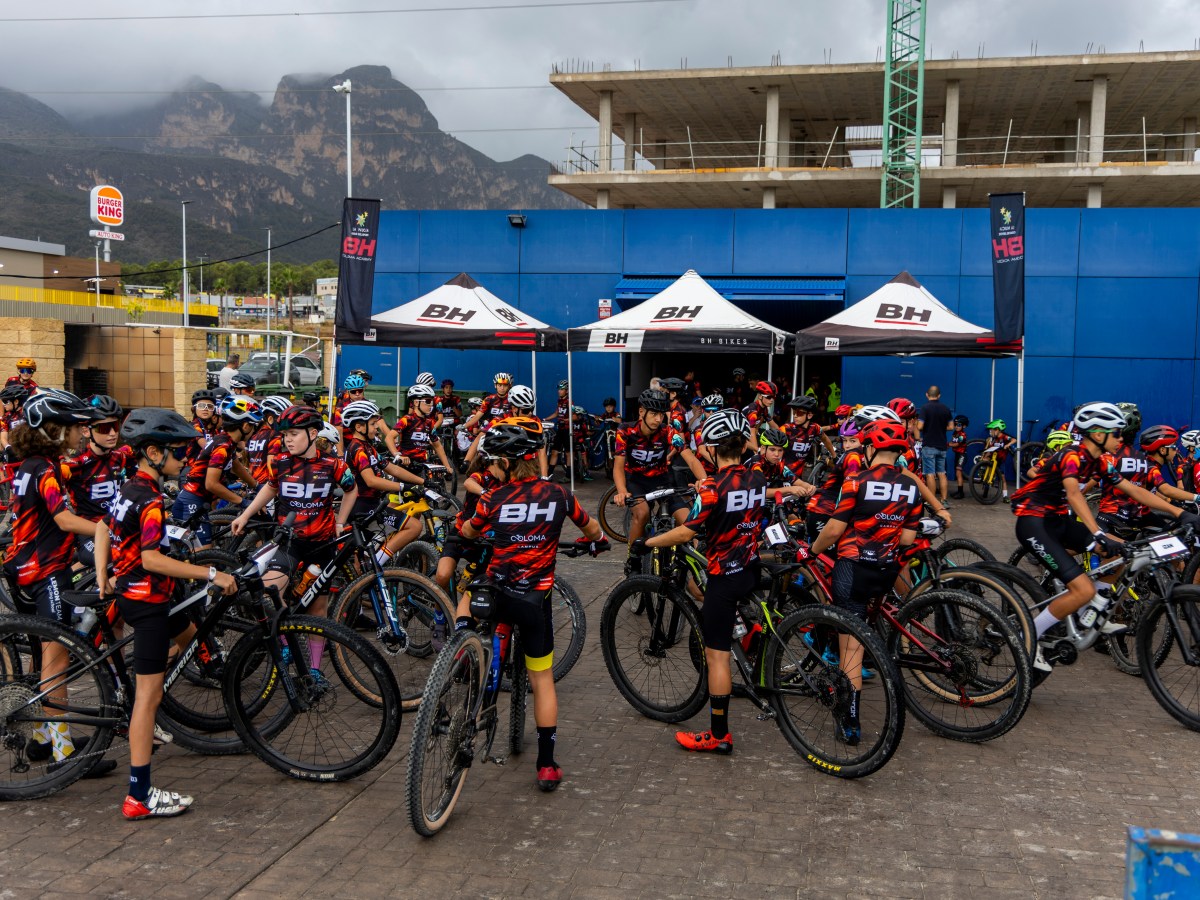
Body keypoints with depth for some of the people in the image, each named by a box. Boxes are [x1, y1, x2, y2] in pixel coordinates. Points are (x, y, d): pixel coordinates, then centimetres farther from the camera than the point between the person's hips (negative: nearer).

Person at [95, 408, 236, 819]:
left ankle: (141, 719, 31)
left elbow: (103, 527, 21)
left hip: (128, 593, 10)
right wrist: (211, 574, -26)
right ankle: (139, 796, -5)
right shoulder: (151, 501, -21)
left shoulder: (128, 489, 8)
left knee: (187, 631, 32)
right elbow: (152, 559, -27)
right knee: (149, 695, -8)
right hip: (147, 599, -10)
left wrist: (102, 577, 23)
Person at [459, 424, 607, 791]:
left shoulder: (493, 498, -7)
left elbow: (469, 533, 13)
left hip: (495, 593, 0)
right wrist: (596, 541, 37)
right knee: (543, 681, 10)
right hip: (535, 600, 1)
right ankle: (547, 764, 9)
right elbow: (593, 530, 13)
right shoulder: (558, 495, -3)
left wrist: (463, 527, 37)